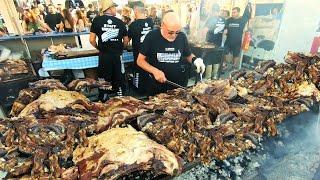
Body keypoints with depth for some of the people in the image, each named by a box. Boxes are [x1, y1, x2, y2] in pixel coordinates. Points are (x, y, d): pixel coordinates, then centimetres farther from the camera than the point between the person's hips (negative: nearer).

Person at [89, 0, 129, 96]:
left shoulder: (97, 20, 0)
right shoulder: (120, 22, 4)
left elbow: (92, 40, -1)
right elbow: (126, 40, 9)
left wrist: (99, 48, 16)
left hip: (104, 56, -1)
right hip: (118, 55, 1)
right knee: (119, 80, 13)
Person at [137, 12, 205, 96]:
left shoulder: (182, 37, -5)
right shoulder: (152, 37, -12)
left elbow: (188, 55, 10)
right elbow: (140, 60, -7)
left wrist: (195, 60, -12)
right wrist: (155, 71, -22)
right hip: (156, 86, -2)